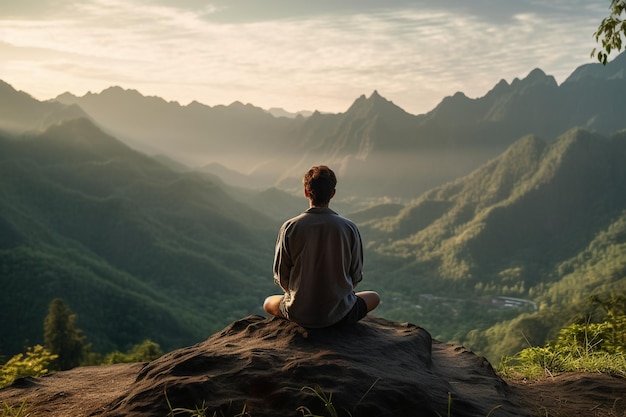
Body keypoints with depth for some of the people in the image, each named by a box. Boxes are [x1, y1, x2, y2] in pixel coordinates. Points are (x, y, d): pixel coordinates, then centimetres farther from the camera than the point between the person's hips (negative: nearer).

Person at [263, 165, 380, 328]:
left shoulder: (290, 227, -11)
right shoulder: (349, 228, -11)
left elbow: (281, 277, -4)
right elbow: (356, 276, -2)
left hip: (299, 314, 1)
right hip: (339, 314, 0)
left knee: (269, 303, 34)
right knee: (374, 297, 30)